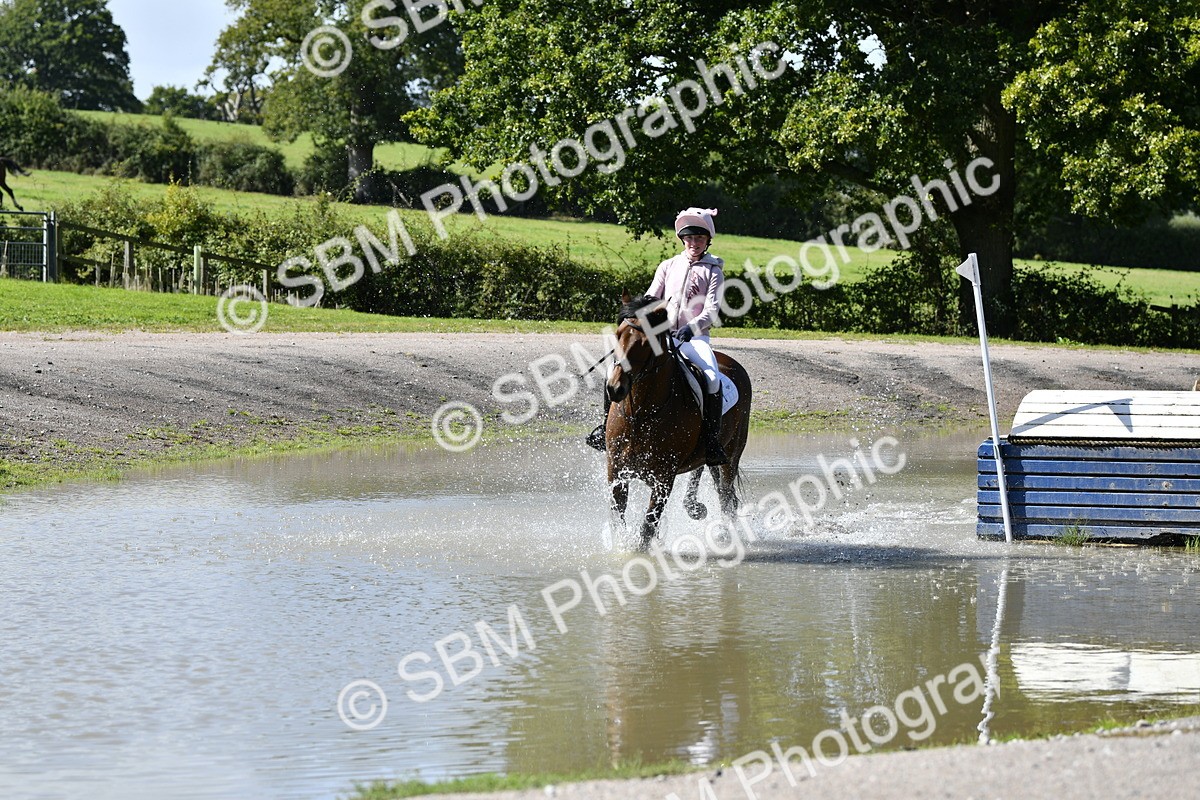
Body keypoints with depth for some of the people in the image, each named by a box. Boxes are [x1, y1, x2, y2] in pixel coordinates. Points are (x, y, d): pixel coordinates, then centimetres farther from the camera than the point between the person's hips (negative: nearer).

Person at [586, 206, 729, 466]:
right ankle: (607, 424, -6)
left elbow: (712, 311, -5)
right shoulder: (668, 266, 17)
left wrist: (692, 327, -25)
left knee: (712, 377, -33)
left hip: (695, 339, -3)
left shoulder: (713, 272, 7)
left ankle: (712, 442, -28)